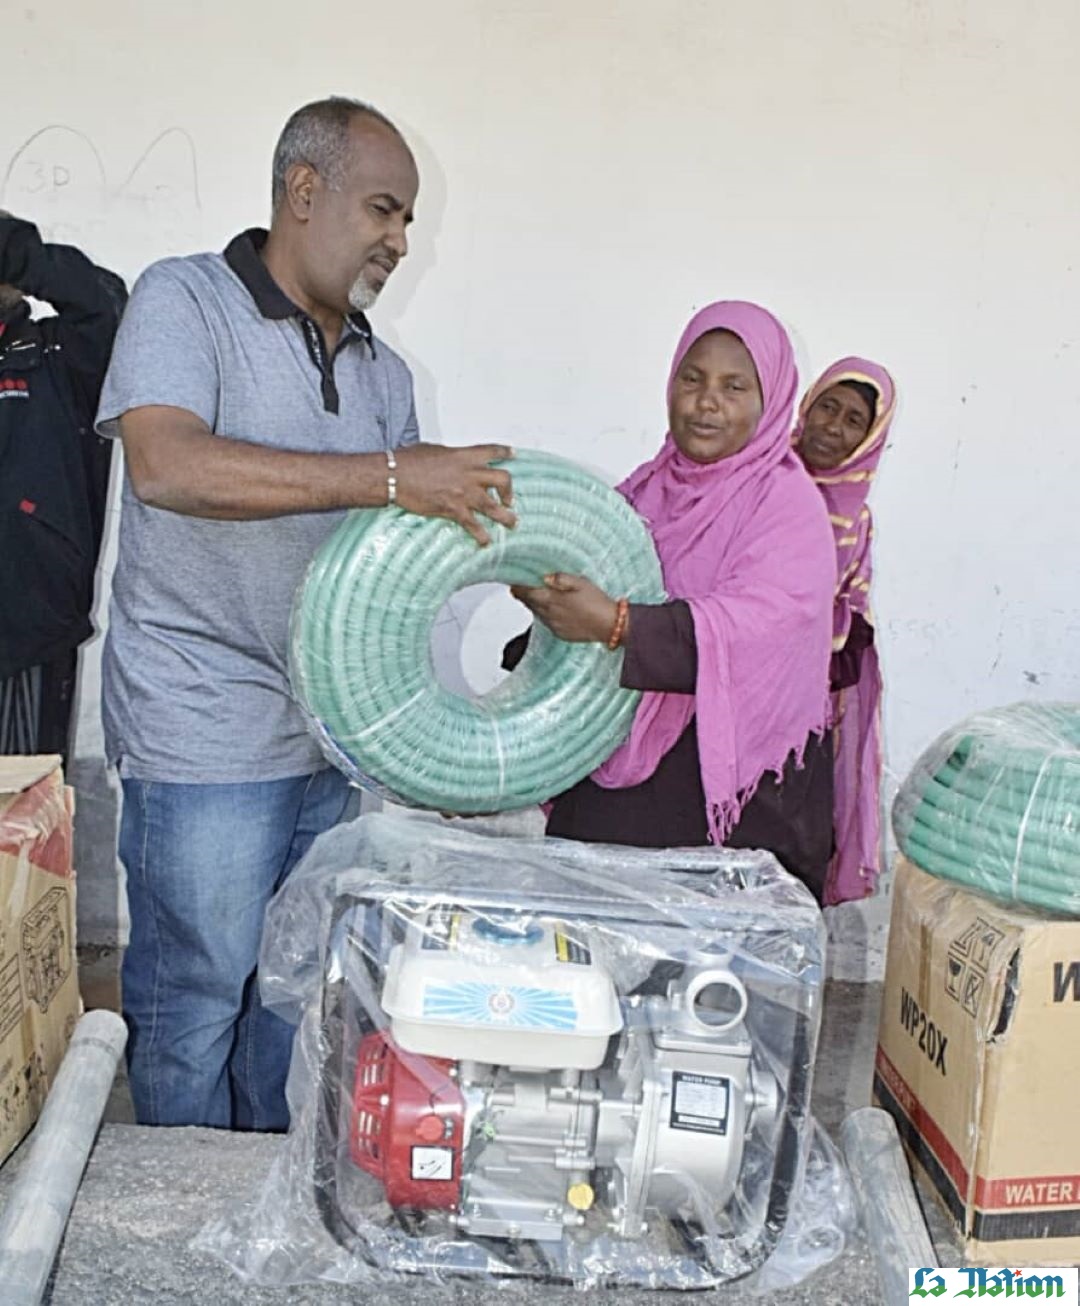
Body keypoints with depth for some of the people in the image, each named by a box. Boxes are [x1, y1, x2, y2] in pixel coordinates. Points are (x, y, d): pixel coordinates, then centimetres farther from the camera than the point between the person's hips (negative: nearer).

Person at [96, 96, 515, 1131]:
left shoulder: (384, 373, 15)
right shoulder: (185, 300, -6)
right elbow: (167, 464, -25)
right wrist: (388, 478, -29)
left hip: (335, 735, 7)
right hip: (204, 737, -6)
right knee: (194, 1010, 5)